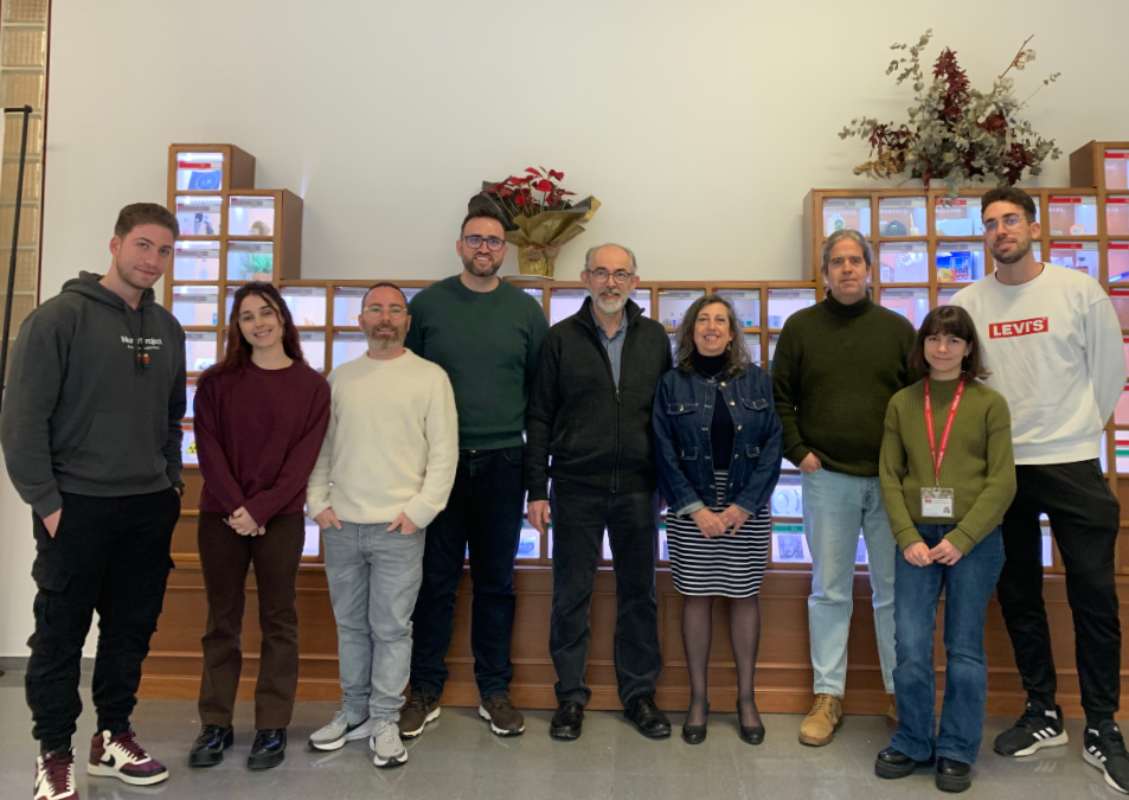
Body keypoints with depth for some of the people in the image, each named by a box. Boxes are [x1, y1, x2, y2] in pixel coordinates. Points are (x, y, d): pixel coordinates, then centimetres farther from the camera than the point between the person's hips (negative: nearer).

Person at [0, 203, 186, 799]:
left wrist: (171, 482, 9)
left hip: (150, 508, 5)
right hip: (77, 506, -5)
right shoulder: (61, 317, -8)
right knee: (61, 636, 7)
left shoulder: (167, 329, 9)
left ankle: (113, 737, 29)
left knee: (132, 629, 13)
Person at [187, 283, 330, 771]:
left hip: (281, 519, -1)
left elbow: (304, 457, -6)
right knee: (222, 620, 9)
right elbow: (208, 449, -3)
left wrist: (261, 509, -16)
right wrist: (235, 506, -15)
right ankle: (216, 725, 20)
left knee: (278, 621, 5)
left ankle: (272, 727, 13)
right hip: (220, 517, 2)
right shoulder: (216, 381, 5)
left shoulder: (312, 385, 1)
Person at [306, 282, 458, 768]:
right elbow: (320, 446, 12)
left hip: (399, 528, -3)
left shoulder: (430, 377, -1)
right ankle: (354, 711, 28)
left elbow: (444, 453, -4)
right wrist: (318, 502, 2)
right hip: (341, 526, 4)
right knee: (350, 625, 13)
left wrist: (419, 511, -10)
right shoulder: (339, 378, 11)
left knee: (391, 628, 3)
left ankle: (385, 720, 16)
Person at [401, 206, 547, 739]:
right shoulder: (427, 304, 3)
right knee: (435, 579, 5)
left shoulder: (525, 310, 5)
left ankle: (495, 690, 22)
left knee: (496, 580, 9)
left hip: (502, 463, 1)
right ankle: (426, 690, 20)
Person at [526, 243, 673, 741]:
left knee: (639, 593, 10)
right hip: (576, 487, -1)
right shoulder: (561, 338, 2)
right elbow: (539, 417, 1)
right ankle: (570, 695, 21)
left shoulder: (654, 338, 7)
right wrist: (536, 489, -3)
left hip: (638, 488, 2)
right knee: (571, 595, 6)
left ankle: (639, 692, 26)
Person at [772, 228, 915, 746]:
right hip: (826, 478, -1)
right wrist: (797, 451, -3)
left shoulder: (897, 329, 6)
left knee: (895, 589, 9)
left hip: (890, 479, 1)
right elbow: (779, 396, 6)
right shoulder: (801, 327, 4)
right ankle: (828, 696, 17)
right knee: (829, 590, 7)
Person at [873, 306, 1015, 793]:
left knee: (964, 649, 8)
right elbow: (889, 476, 4)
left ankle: (957, 752, 22)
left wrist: (961, 539, -13)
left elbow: (1002, 482, -4)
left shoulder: (990, 404, 1)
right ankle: (912, 743, 20)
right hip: (917, 539, 2)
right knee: (911, 648, 1)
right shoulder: (901, 403, 7)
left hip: (975, 541, -1)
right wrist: (908, 538, -8)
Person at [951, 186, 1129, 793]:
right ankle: (1043, 715, 26)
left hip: (1072, 465, -2)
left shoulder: (1079, 290, -2)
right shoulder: (967, 302, 2)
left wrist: (1078, 429, 5)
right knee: (1018, 597, 10)